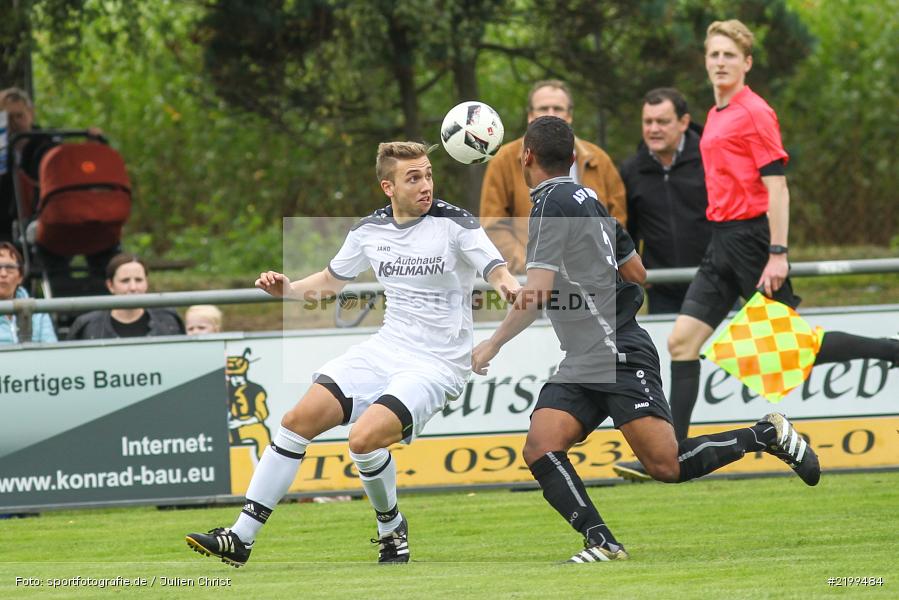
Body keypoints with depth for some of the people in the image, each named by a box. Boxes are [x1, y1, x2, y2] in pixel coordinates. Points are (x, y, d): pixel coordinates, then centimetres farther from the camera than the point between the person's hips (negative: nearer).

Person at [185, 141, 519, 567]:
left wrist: (511, 288, -44)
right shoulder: (371, 230, 5)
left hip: (435, 366, -6)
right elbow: (331, 280, 21)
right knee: (298, 420, -4)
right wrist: (288, 289, 3)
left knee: (363, 439, -25)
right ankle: (240, 539, 1)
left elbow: (499, 274, -20)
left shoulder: (454, 224, -12)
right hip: (383, 351, 6)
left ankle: (391, 528, 5)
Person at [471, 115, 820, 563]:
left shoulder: (552, 203, -12)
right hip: (580, 365, 10)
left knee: (666, 465, -12)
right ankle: (602, 543, -17)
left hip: (619, 354, -10)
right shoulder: (581, 196, 15)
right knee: (539, 449, -10)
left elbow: (535, 295, -16)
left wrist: (492, 344, -6)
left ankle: (769, 435, 7)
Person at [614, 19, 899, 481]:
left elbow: (776, 185, -15)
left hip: (751, 236, -8)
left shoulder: (754, 113, -11)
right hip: (723, 241, 8)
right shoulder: (716, 115, 15)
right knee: (682, 341, -1)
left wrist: (777, 254, -20)